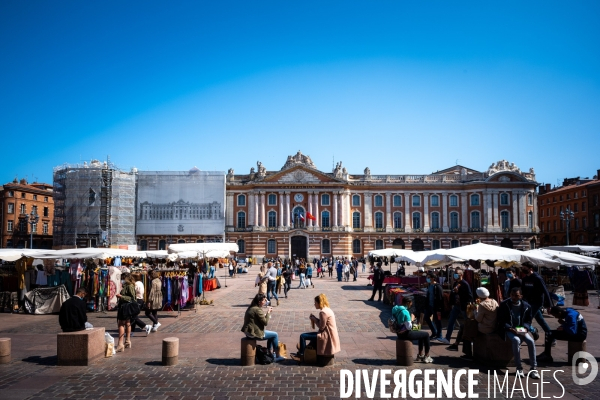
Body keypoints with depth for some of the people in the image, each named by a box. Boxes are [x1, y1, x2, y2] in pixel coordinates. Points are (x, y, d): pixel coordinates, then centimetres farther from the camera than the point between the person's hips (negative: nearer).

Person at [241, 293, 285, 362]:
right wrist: (268, 312, -7)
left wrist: (267, 313, 5)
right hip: (255, 333, -10)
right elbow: (265, 322, -17)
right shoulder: (258, 310, -20)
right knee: (275, 335, 3)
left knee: (272, 334, 24)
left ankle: (270, 353, 28)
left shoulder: (251, 308, 10)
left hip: (249, 331, 10)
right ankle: (277, 356, 13)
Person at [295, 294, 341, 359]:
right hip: (330, 334, 10)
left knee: (302, 336, -6)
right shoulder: (328, 309, 10)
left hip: (326, 336, -10)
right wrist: (315, 319, 4)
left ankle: (301, 354, 9)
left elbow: (321, 327, -19)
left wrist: (314, 319, -7)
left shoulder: (323, 312, -20)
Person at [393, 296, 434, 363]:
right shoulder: (405, 312, -25)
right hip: (405, 334, -9)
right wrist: (411, 319, -6)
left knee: (421, 334, 27)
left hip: (399, 333, 9)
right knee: (426, 334, 7)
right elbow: (409, 327, -23)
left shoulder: (395, 309, 3)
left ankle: (420, 355, 33)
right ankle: (426, 357, 17)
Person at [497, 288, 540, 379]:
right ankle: (519, 368, -24)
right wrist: (511, 329, -20)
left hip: (521, 329, 3)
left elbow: (528, 320, 12)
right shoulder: (504, 305, -6)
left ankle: (533, 368, -14)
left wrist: (525, 328, -9)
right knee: (516, 340, -33)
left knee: (531, 341, -24)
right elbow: (501, 321, -6)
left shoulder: (526, 306, 3)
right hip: (508, 330, -3)